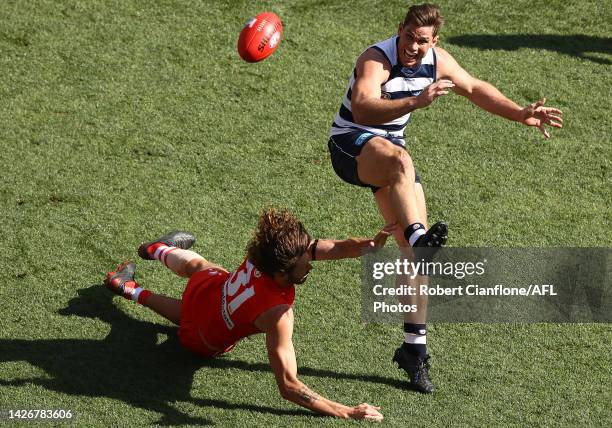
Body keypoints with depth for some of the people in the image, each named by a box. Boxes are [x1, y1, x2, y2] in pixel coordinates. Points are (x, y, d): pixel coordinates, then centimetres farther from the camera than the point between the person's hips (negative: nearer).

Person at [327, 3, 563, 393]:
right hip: (351, 145, -6)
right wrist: (416, 101, -55)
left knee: (415, 247, -3)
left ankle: (415, 346, 4)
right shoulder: (376, 61, -25)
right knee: (401, 159, -42)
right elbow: (362, 110, -44)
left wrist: (521, 114, 11)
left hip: (392, 148, 6)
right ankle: (419, 236, -61)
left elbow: (474, 88, 15)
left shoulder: (438, 60, -3)